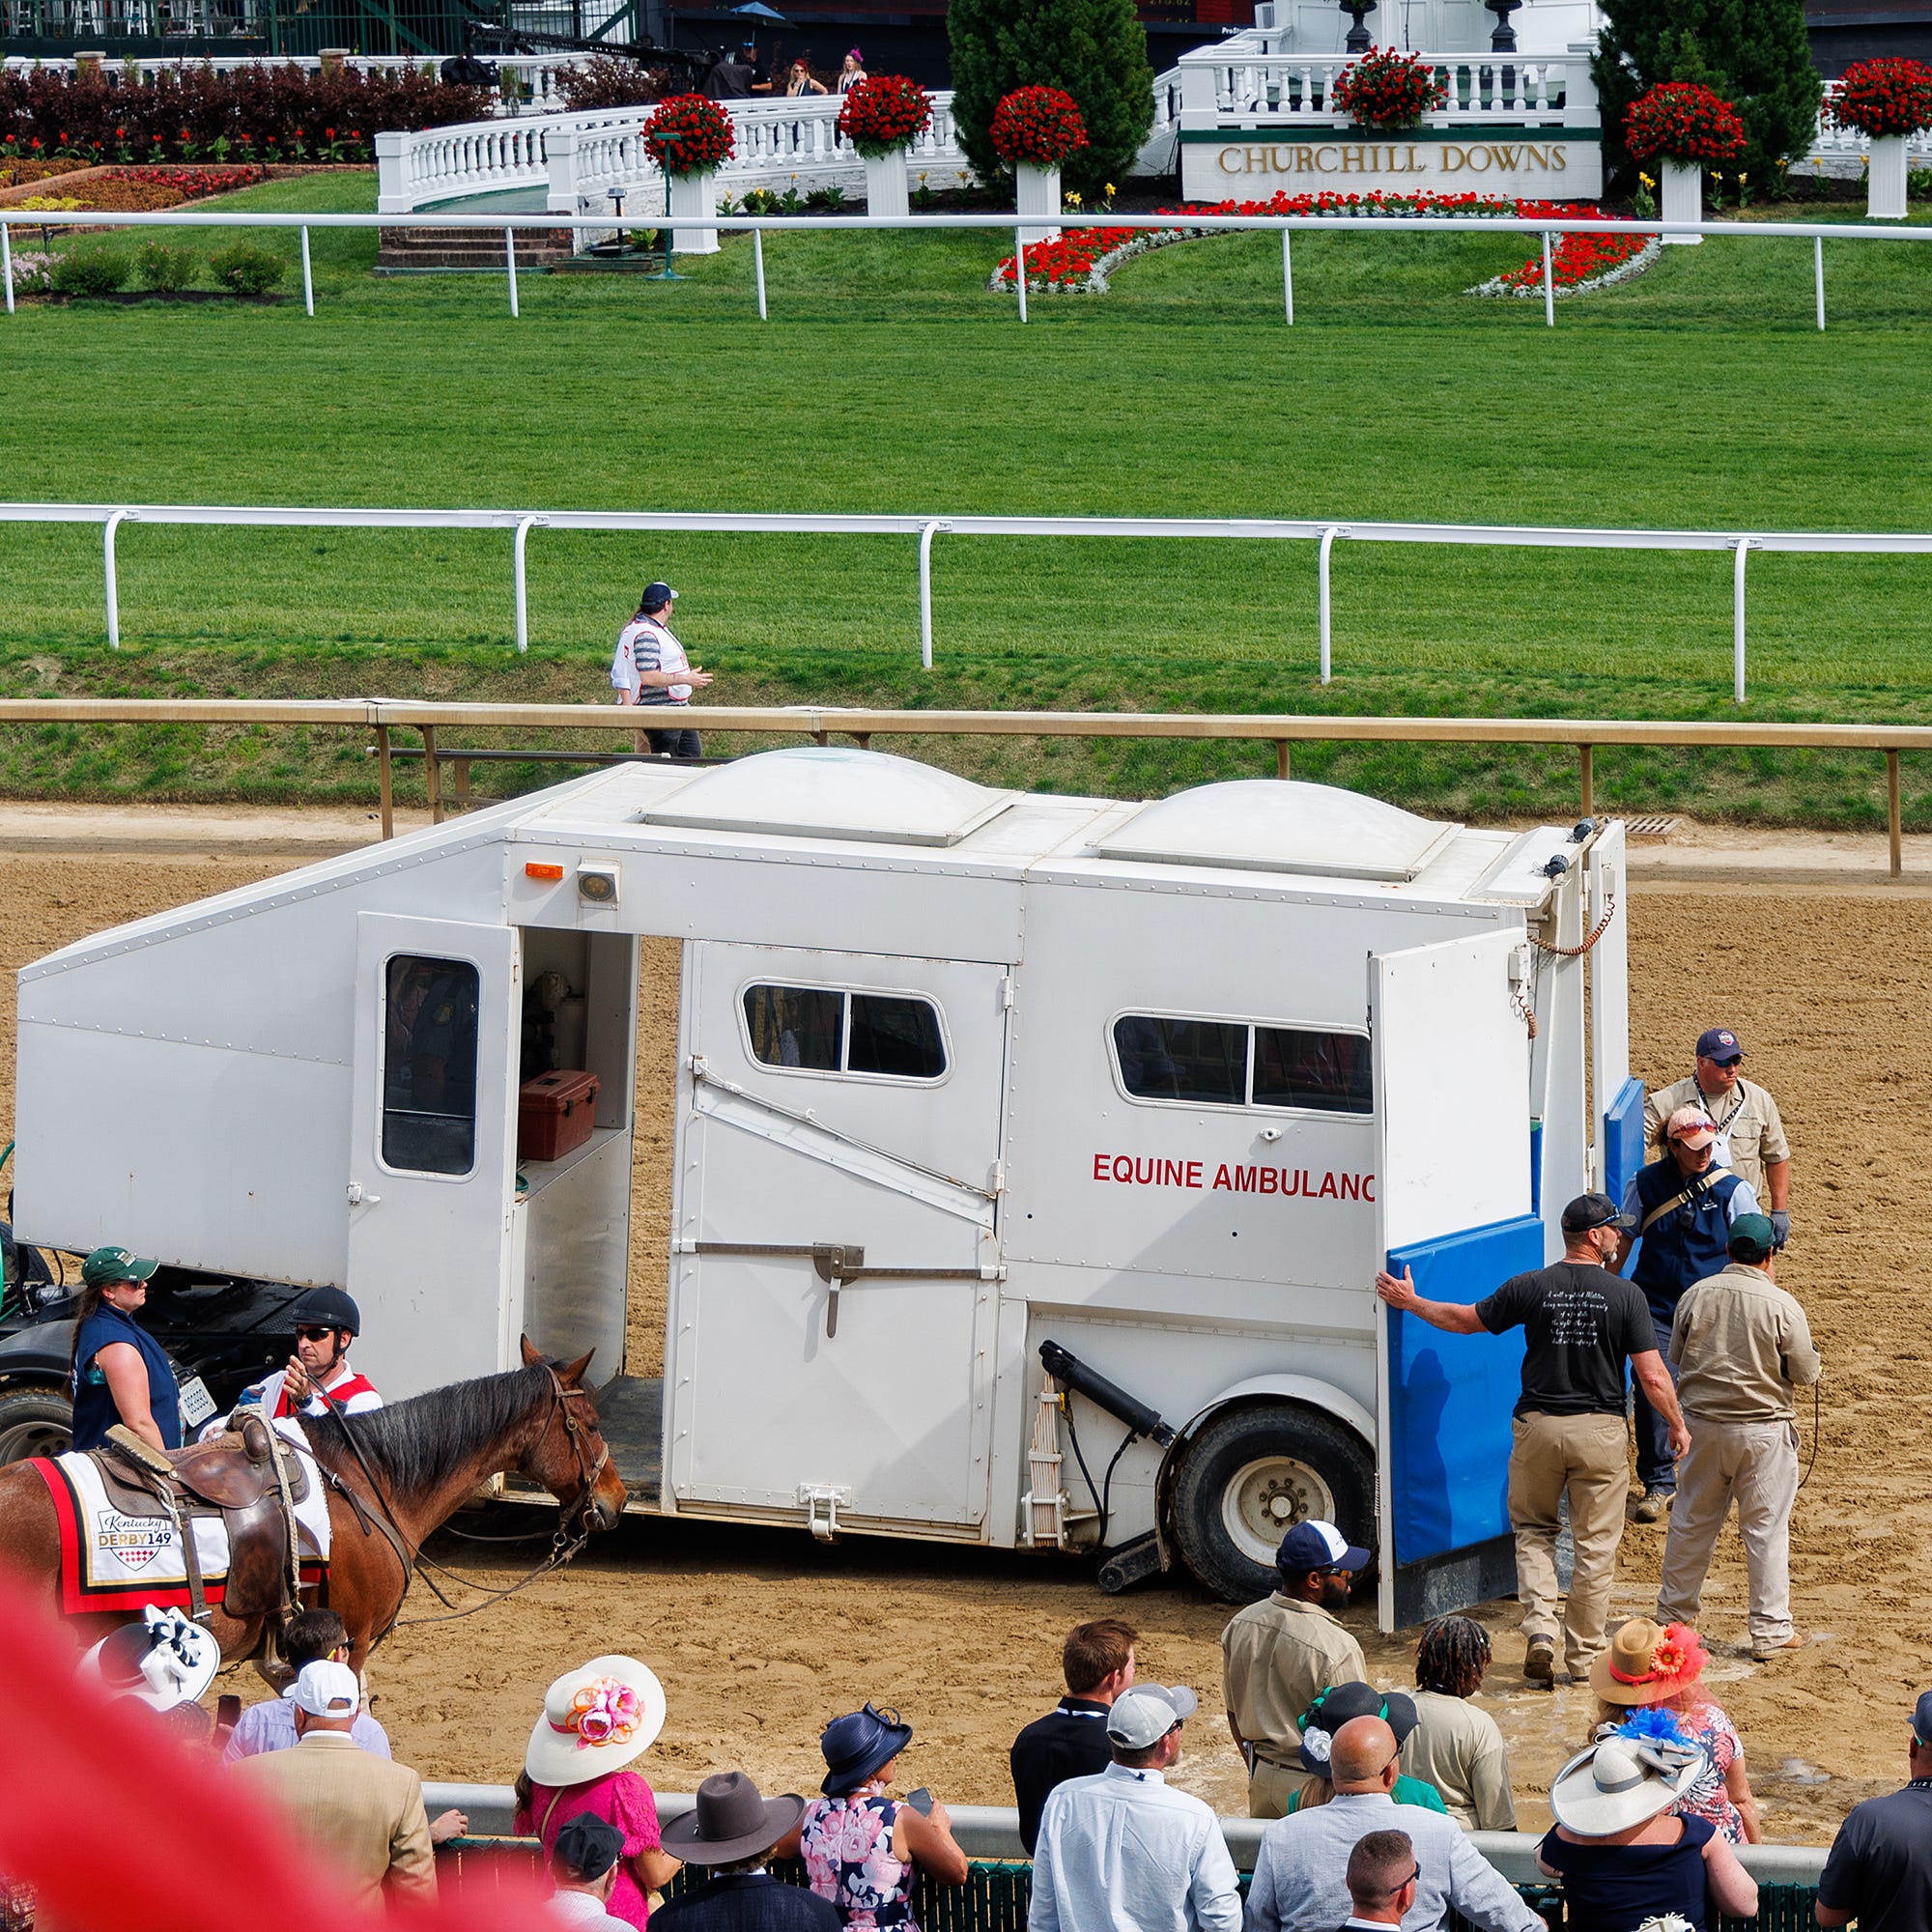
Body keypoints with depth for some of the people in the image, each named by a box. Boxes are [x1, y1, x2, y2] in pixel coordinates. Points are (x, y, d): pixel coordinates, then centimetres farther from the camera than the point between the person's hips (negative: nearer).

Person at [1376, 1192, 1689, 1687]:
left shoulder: (1531, 1287, -4)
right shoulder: (1626, 1295, -9)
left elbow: (1464, 1320, 7)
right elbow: (1652, 1375, -9)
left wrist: (1411, 1303, 23)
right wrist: (1677, 1424, 7)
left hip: (1539, 1425, 1)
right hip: (1600, 1430, -1)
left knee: (1533, 1530, 18)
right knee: (1595, 1544, 8)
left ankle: (1539, 1628, -3)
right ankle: (1584, 1656, 9)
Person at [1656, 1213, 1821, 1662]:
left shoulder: (1696, 1296, -4)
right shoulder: (1782, 1306, -14)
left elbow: (1677, 1355, 9)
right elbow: (1806, 1373, -7)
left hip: (1702, 1423, 3)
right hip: (1763, 1429, -3)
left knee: (1691, 1520, 16)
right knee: (1766, 1527, 4)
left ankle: (1673, 1614, 27)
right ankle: (1769, 1631, 6)